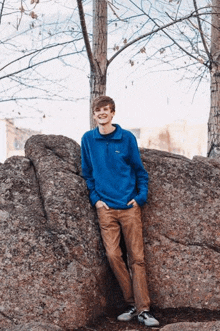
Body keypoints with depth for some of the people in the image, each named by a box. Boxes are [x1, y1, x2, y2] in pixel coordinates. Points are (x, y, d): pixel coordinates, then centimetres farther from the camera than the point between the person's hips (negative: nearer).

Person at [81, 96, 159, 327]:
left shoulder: (127, 138, 2)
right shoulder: (88, 139, 7)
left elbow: (139, 170, 7)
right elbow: (87, 173, 13)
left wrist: (141, 196, -4)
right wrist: (95, 198, 3)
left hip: (130, 206, -1)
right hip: (105, 208, 1)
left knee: (136, 257, -2)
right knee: (113, 255, -4)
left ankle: (143, 310, 2)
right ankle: (132, 304, 10)